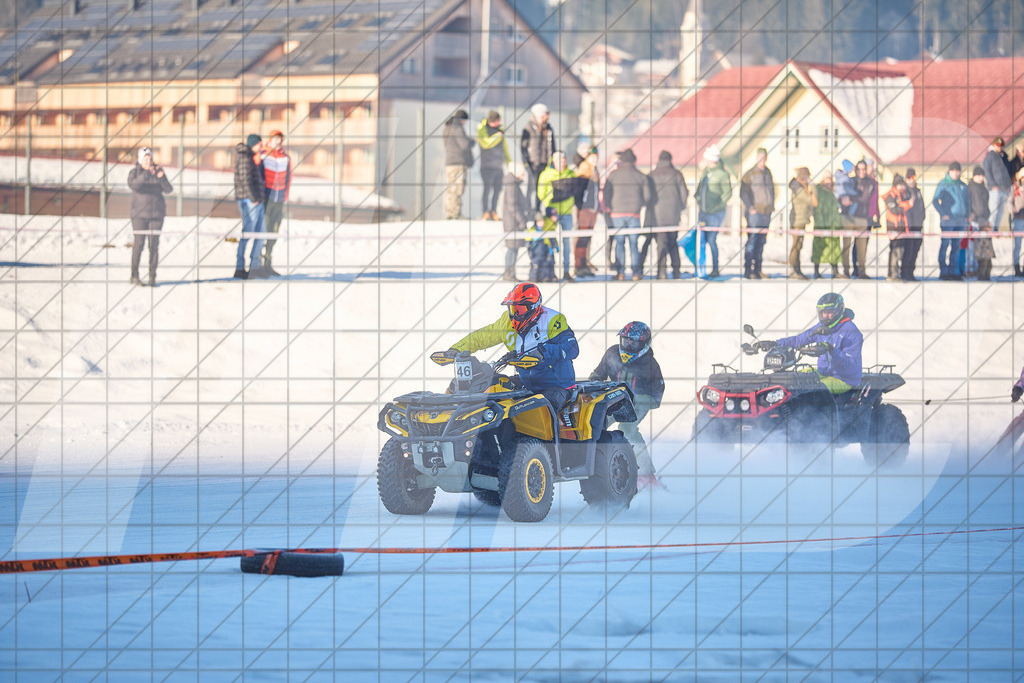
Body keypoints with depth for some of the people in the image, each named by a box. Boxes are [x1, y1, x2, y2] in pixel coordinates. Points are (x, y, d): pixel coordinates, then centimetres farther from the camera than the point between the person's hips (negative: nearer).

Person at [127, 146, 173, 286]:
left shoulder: (158, 171, 6)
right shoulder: (134, 172, 1)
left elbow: (168, 190, -4)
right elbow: (133, 185, -20)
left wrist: (161, 178, -21)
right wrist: (146, 175, -31)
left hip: (156, 213, 2)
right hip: (140, 214, -2)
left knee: (154, 245, -1)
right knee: (139, 243, -8)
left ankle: (152, 277, 3)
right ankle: (134, 276, -1)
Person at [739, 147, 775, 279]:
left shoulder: (768, 173, 14)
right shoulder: (749, 175, -5)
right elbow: (743, 193, -9)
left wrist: (772, 205, 17)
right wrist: (750, 208, -15)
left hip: (766, 213, 6)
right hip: (754, 213, -6)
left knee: (761, 242, 8)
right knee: (752, 241, -9)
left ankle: (757, 269, 13)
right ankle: (748, 270, -7)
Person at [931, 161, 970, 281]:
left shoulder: (962, 185, 15)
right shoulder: (942, 184, -1)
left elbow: (967, 201, 24)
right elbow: (935, 200, -4)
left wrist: (967, 215, 11)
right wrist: (943, 214, -13)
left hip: (960, 221, 6)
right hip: (947, 220, -6)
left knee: (956, 246, 7)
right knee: (945, 244, -9)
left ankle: (952, 271, 12)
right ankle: (943, 272, -8)